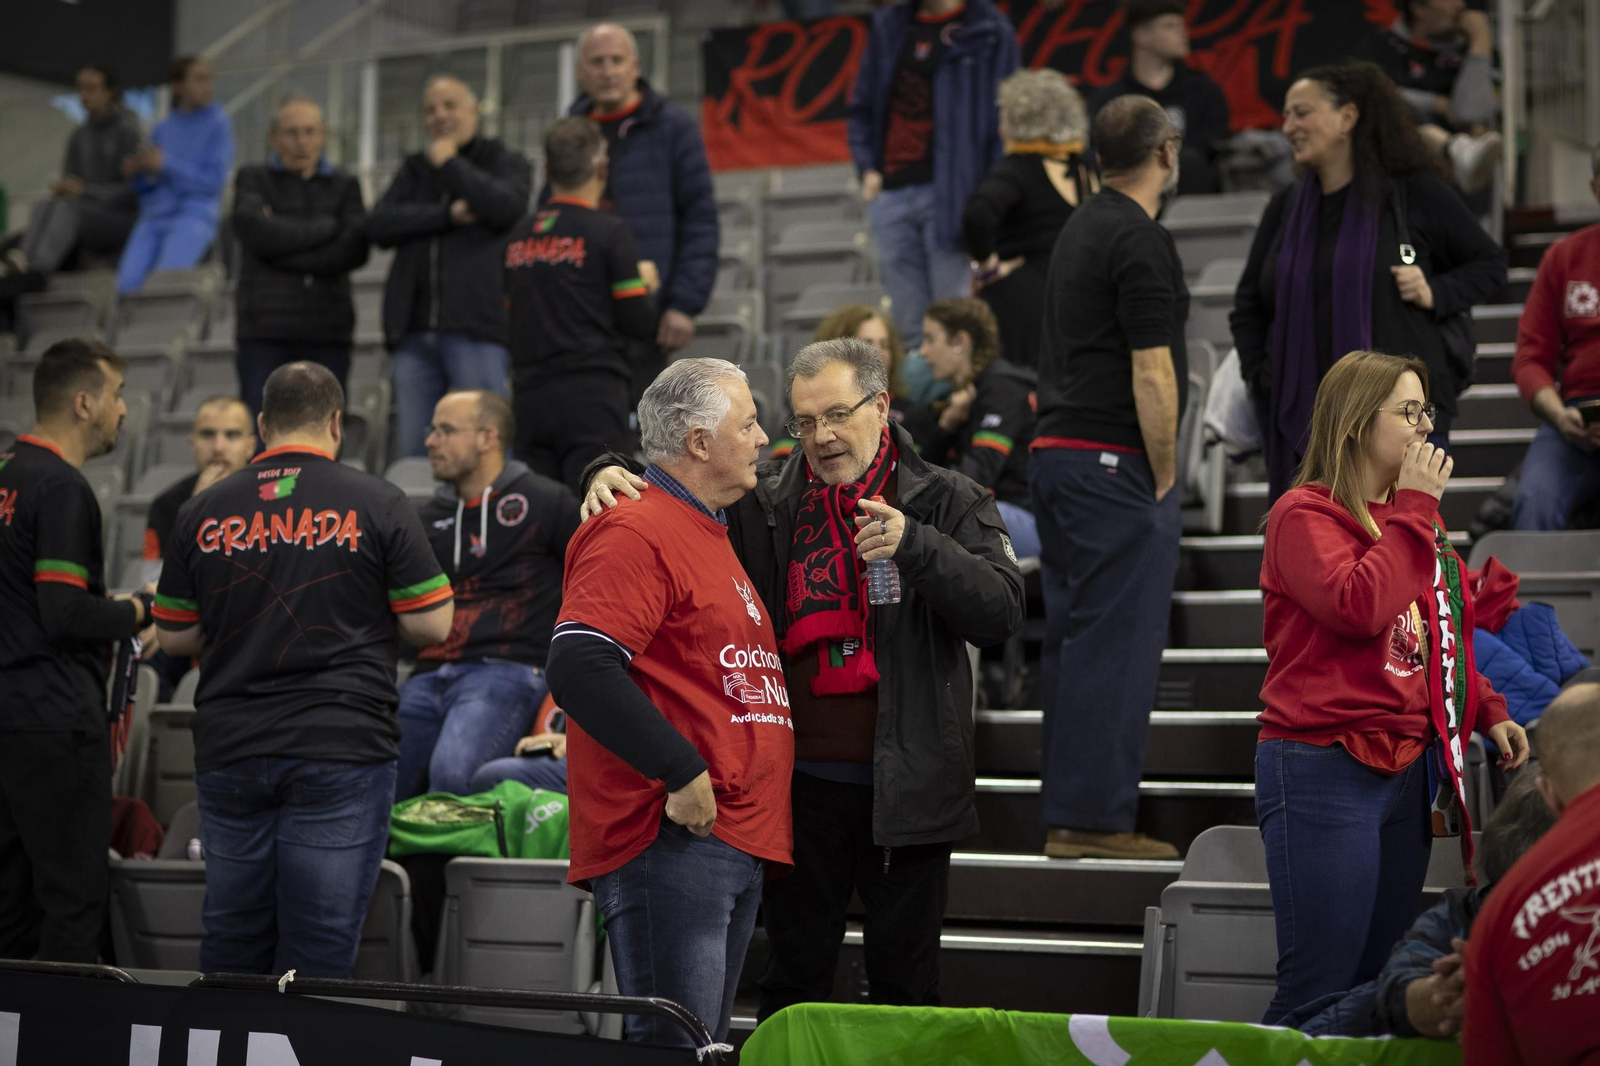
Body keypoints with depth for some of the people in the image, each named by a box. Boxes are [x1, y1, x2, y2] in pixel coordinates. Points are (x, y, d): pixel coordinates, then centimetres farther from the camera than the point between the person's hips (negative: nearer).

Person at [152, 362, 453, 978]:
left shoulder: (203, 513, 6)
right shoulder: (377, 504, -3)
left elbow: (173, 637, 11)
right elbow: (432, 625, -2)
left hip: (229, 754, 3)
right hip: (342, 748, -3)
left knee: (231, 945, 12)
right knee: (318, 948, -1)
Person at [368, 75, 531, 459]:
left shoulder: (507, 163, 11)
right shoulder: (414, 170, 22)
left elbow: (505, 206, -12)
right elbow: (379, 225, 5)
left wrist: (449, 163, 0)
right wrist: (448, 215, -7)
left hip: (477, 326, -4)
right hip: (415, 331, 4)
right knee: (413, 452, 2)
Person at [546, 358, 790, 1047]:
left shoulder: (710, 536, 22)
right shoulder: (635, 535, -11)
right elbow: (578, 667, -23)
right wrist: (681, 770, -21)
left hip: (736, 840, 10)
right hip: (671, 840, -10)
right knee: (673, 1047, -12)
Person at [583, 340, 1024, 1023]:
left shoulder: (947, 502, 1)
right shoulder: (763, 503, 5)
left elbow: (1002, 612, -10)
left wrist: (915, 547, -22)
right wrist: (616, 484, -7)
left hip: (905, 788, -1)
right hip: (801, 782, 1)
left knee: (905, 983, 8)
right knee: (795, 977, 10)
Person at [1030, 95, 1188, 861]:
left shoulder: (1083, 227, 16)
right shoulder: (1141, 242, -13)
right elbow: (1151, 374, -18)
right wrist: (1164, 477, -9)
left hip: (1056, 452, 10)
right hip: (1115, 462, -10)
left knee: (1072, 637, 12)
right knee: (1119, 642, -6)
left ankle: (1065, 811, 15)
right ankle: (1095, 818, -6)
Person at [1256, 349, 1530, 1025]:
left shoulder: (1416, 517, 15)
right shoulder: (1305, 515, -8)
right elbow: (1360, 608, -26)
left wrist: (1487, 710, 10)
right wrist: (1414, 510, -16)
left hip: (1408, 771, 8)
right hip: (1325, 772, -8)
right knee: (1319, 990, -9)